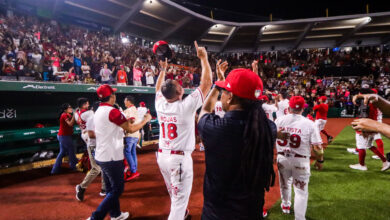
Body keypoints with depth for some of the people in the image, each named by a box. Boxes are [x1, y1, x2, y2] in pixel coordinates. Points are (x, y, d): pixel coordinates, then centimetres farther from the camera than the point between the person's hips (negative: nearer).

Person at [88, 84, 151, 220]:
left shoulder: (98, 112, 9)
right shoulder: (112, 111, -18)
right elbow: (131, 129, -17)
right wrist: (146, 120, -2)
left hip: (101, 156, 9)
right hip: (112, 158, -9)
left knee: (110, 188, 20)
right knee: (117, 189, 4)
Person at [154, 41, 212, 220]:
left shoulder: (160, 105, -2)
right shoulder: (186, 106, -17)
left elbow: (158, 88, 21)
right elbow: (206, 83, -12)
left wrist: (163, 69, 27)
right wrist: (203, 58, -4)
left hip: (162, 156, 7)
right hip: (180, 158, -7)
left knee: (174, 195, 26)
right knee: (180, 199, 4)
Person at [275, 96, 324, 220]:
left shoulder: (279, 120, -7)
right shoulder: (309, 124, -12)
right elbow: (317, 146, -12)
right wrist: (320, 160, 2)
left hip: (282, 158, 3)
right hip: (300, 160, -3)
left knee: (284, 183, 26)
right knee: (301, 191, 8)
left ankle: (285, 205, 49)